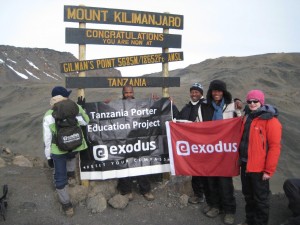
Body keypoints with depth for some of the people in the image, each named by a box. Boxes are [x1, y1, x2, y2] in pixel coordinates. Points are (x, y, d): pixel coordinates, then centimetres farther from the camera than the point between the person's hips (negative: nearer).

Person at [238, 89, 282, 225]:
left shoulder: (270, 121, -14)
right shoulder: (247, 117, 9)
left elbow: (274, 147, -16)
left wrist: (269, 170, -16)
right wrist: (240, 160, 12)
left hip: (259, 168, -7)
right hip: (245, 165, 7)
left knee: (260, 198, 9)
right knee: (248, 196, 20)